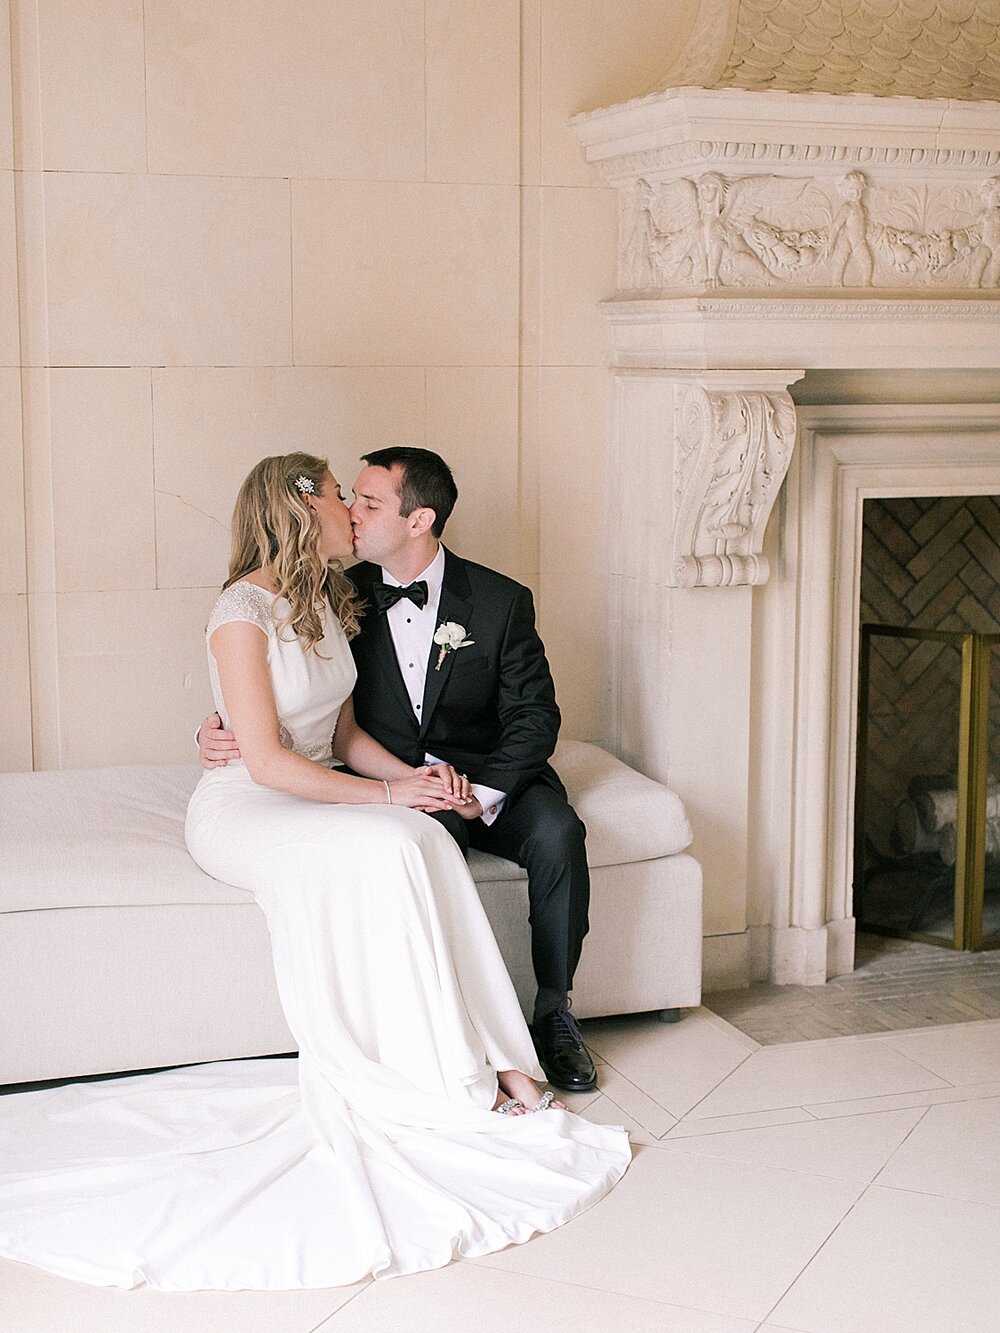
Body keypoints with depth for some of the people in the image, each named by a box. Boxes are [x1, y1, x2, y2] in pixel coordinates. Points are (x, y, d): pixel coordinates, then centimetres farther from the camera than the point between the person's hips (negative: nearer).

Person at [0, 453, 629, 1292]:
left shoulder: (328, 603, 10)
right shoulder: (244, 611, -16)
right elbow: (266, 759, -21)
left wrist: (414, 775, -5)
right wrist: (388, 795, -19)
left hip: (319, 798, 7)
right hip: (240, 811, -7)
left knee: (427, 839, -25)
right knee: (388, 847, -32)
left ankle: (490, 1058, -24)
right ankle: (453, 1078, -23)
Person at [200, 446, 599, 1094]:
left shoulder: (501, 601, -3)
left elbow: (534, 714, -4)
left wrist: (484, 793, -20)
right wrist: (222, 729, -14)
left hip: (489, 777, 0)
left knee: (557, 834, -31)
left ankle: (554, 1011, -14)